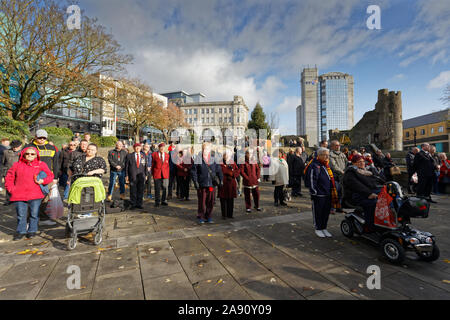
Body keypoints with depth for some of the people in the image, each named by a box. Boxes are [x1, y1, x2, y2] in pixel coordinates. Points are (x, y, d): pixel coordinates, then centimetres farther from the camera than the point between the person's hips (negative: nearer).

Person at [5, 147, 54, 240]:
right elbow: (9, 177, 14)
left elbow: (50, 175, 7)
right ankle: (21, 231, 25)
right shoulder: (17, 165, 8)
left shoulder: (41, 165, 4)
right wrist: (11, 189, 3)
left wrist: (43, 181, -11)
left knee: (34, 214, 6)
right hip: (19, 195, 2)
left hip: (35, 195, -1)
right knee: (21, 215, 9)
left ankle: (32, 230, 22)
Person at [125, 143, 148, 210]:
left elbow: (146, 166, 11)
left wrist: (146, 175, 7)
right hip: (132, 176, -2)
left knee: (140, 191, 6)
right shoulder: (129, 155, 3)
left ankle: (139, 204, 17)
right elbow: (126, 166, 3)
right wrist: (126, 175, -1)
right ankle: (133, 204, 14)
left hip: (141, 176, 2)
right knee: (133, 191, 2)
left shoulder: (144, 155, 9)